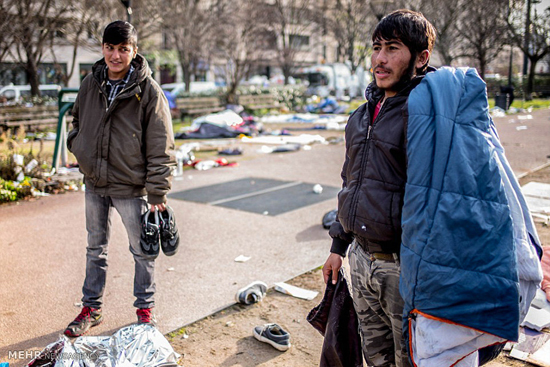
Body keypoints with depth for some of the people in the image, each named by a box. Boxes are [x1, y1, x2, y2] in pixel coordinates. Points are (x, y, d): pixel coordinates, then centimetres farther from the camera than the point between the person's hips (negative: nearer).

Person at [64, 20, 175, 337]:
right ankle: (92, 309, 32)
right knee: (96, 248, 17)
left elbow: (161, 147, -14)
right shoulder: (91, 84, 1)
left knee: (142, 251, 9)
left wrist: (157, 193, -16)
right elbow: (78, 118, 23)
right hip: (94, 183, 5)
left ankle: (145, 309, 27)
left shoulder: (149, 91, -14)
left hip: (131, 186, -5)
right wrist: (78, 144, 5)